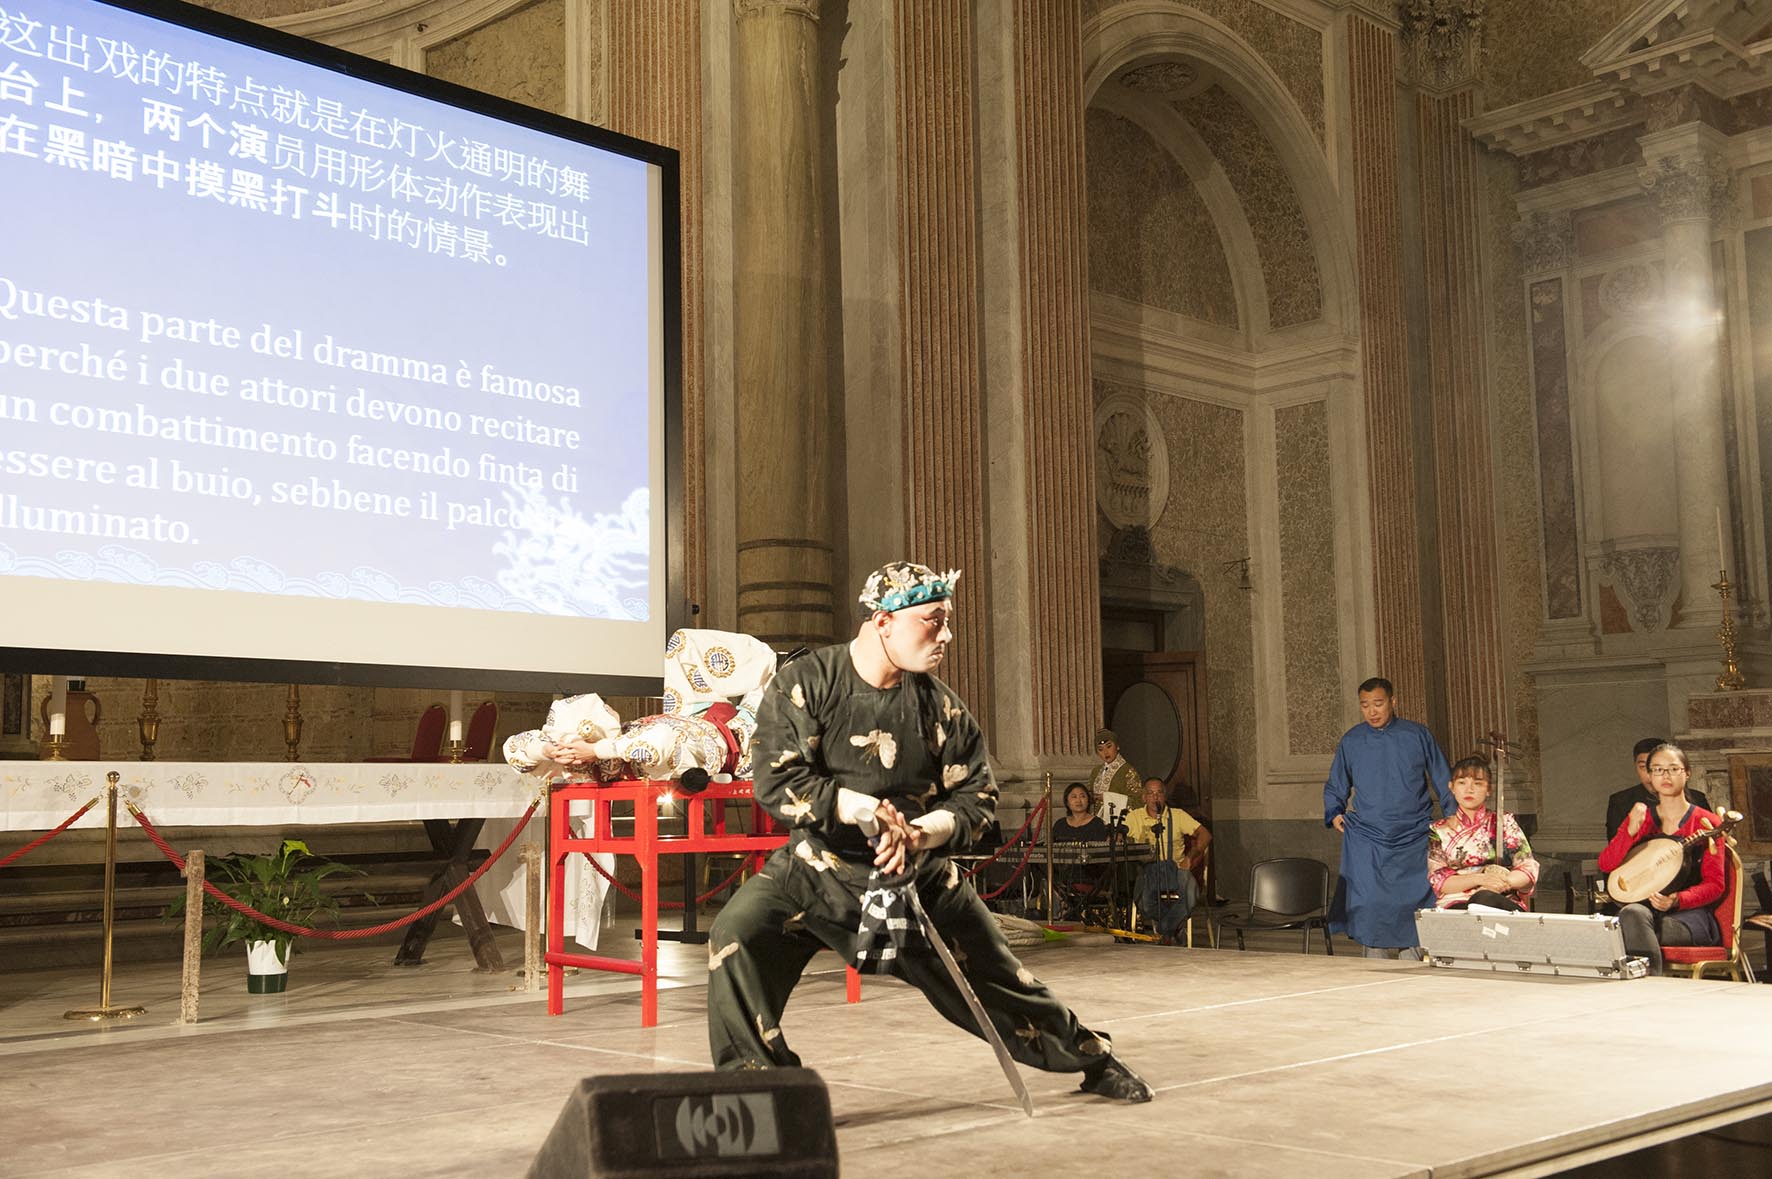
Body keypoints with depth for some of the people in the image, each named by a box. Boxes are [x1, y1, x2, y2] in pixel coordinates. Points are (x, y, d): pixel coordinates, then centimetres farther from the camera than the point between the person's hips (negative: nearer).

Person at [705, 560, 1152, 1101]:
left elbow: (977, 794, -1)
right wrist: (863, 807, -29)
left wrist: (918, 833, -20)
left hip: (918, 873, 2)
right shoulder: (803, 683, -12)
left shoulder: (939, 705, -3)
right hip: (817, 868, -1)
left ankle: (1093, 1059, 31)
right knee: (736, 936, -24)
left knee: (993, 974, 8)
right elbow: (775, 781, -19)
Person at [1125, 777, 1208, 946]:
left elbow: (1205, 835, 6)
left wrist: (1189, 857, -7)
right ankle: (1169, 929, -5)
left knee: (1191, 895, -30)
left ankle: (1164, 929, -7)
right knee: (1145, 901, -32)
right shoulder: (1134, 818, 12)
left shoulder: (1178, 815, 10)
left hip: (1175, 866, 1)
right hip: (1147, 868, 0)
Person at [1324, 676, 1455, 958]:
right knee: (1370, 908, -6)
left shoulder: (1417, 735, 5)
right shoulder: (1351, 741, 7)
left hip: (1413, 839, 0)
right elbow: (1335, 787, 17)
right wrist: (1335, 813, 0)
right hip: (1367, 840, 0)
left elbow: (1442, 781, 11)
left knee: (1416, 902, 0)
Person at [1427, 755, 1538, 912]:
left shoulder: (1505, 823, 15)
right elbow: (1437, 880, 2)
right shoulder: (1438, 830, 15)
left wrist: (1500, 882, -14)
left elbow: (1530, 871, 8)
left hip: (1503, 905, 1)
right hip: (1454, 907, 0)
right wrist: (1480, 879, -14)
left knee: (1484, 899, -38)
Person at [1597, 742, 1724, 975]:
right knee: (1633, 914, -35)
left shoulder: (1706, 823, 3)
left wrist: (1677, 900, -20)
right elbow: (1606, 864, 2)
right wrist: (1631, 830, -13)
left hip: (1689, 914, -3)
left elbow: (1715, 885, -1)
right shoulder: (1641, 818, 14)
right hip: (1646, 907, 3)